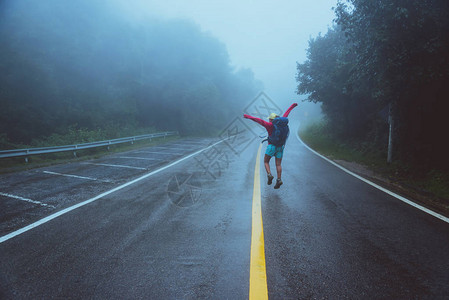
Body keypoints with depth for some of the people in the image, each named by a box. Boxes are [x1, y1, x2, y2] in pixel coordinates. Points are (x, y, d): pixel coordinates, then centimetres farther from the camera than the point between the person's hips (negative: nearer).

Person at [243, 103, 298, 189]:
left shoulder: (270, 125, -9)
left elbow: (260, 120, -21)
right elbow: (286, 113, 19)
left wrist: (249, 117, -27)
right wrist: (292, 106, 32)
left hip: (272, 146, -5)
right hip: (281, 147, 5)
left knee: (266, 161, 11)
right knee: (278, 164, 5)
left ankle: (269, 175, -8)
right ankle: (279, 180, -7)